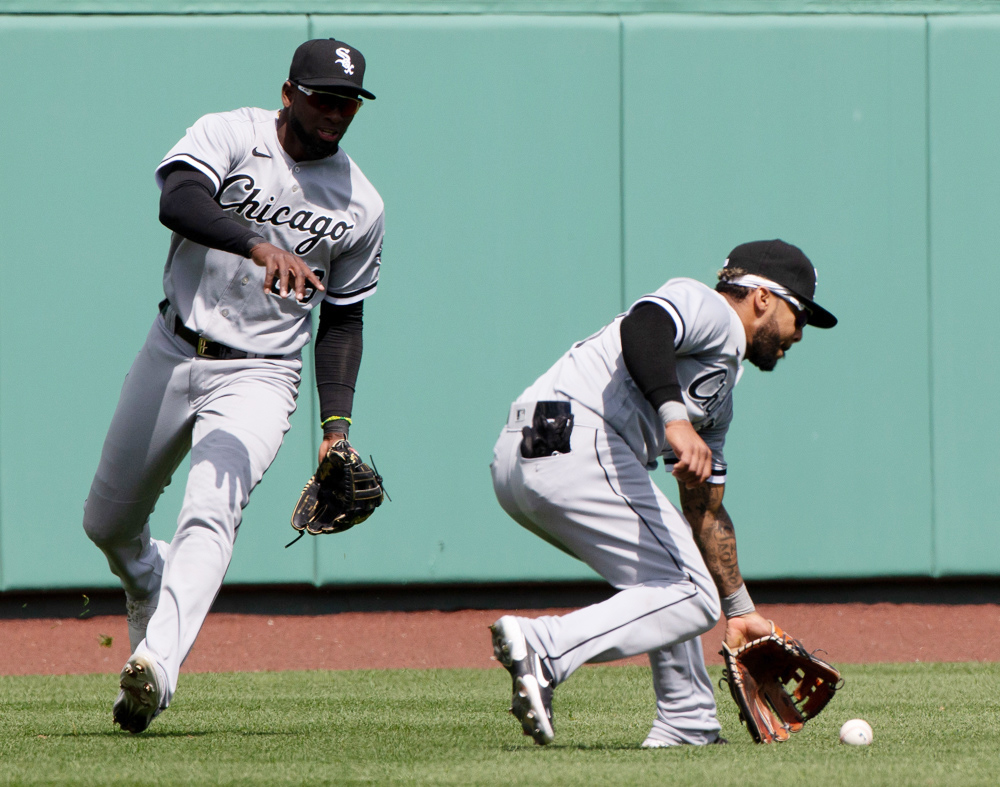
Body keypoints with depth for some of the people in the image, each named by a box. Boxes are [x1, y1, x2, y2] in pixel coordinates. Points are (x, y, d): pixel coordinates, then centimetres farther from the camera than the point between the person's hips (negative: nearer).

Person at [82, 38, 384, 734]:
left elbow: (342, 320, 12)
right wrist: (258, 245, -47)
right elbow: (177, 201, -30)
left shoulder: (360, 207, 0)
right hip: (173, 355, 1)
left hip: (258, 379, -1)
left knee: (210, 513, -26)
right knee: (108, 523, 13)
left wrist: (338, 423, 0)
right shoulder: (229, 135, -8)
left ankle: (158, 665, -40)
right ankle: (152, 597, 46)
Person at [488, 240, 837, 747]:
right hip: (576, 443, -11)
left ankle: (687, 729, 26)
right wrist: (675, 418, -34)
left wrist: (739, 609, 39)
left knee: (672, 571, 27)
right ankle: (543, 648, -26)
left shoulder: (720, 392, 33)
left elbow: (704, 511, 37)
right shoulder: (711, 310, 4)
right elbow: (641, 326, -20)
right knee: (691, 596, -10)